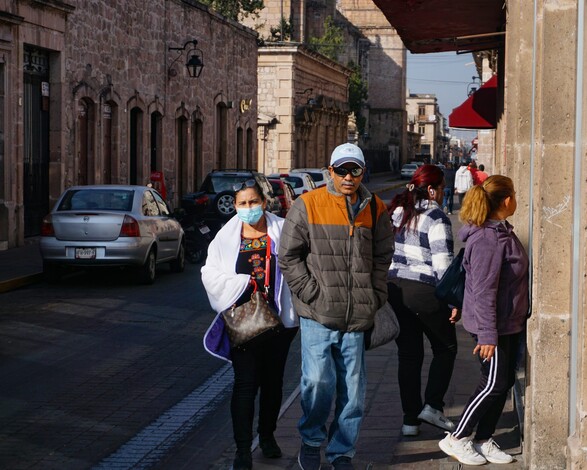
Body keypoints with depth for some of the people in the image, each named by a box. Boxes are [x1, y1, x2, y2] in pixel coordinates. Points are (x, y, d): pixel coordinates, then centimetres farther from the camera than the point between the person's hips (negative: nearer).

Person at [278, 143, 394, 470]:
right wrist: (312, 293, -7)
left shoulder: (376, 210, 8)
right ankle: (311, 440, 14)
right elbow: (289, 256, 0)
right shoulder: (308, 206, -1)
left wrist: (374, 297, 5)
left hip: (358, 318, 3)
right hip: (318, 315, -3)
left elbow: (383, 258, 15)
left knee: (353, 388, 6)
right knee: (319, 381, -11)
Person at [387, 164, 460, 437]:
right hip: (424, 292, -6)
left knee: (408, 354, 11)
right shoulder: (436, 219, -11)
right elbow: (443, 263, -15)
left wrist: (385, 287, 21)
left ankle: (410, 419, 12)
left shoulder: (397, 212, 10)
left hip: (394, 289, 6)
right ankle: (432, 405, 3)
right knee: (445, 348, 13)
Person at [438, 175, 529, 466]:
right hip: (493, 324, -10)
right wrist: (487, 335, -25)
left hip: (509, 322, 10)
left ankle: (483, 440, 21)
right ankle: (456, 439, 8)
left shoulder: (501, 231, 9)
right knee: (493, 384, -4)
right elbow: (483, 291, -25)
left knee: (505, 381, 12)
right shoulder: (488, 239, -23)